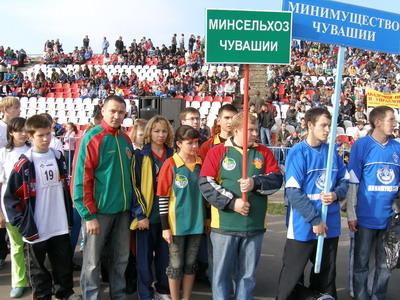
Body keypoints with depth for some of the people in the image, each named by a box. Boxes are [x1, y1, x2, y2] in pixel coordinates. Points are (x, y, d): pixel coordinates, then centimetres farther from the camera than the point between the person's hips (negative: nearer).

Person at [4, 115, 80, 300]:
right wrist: (23, 225, -13)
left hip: (60, 225, 4)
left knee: (64, 261, 17)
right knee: (38, 266, 13)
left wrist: (69, 216, 12)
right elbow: (10, 197, -9)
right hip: (36, 229, -4)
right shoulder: (24, 165, -11)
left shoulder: (58, 157, 5)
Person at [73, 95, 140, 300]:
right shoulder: (92, 138, -9)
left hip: (123, 209, 6)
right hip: (99, 210, -6)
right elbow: (82, 178, -12)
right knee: (92, 260, 7)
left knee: (121, 258, 15)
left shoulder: (125, 139, 9)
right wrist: (89, 214, -15)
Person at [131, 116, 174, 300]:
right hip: (147, 214, -3)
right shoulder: (140, 156, -5)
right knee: (145, 256, 7)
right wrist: (140, 214, -13)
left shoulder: (173, 156, 6)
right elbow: (134, 186, -8)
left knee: (165, 255, 13)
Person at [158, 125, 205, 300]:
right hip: (176, 223, -4)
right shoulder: (170, 164, -11)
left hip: (196, 222, 4)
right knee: (176, 265, 9)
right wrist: (165, 227, -10)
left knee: (191, 264, 14)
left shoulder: (201, 163, 2)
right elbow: (163, 197, -9)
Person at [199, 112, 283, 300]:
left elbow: (277, 179, 0)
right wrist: (232, 202, -17)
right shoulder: (217, 152, -1)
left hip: (255, 225, 3)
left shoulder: (264, 153, 8)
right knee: (222, 272, 7)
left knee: (248, 274, 14)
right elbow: (206, 183, -9)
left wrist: (255, 183, -18)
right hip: (225, 225, -2)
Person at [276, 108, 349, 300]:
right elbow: (293, 192, -16)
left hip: (330, 226, 6)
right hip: (303, 227, -5)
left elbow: (345, 180, 12)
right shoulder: (298, 153, -11)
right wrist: (314, 220, -16)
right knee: (292, 276, 6)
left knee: (326, 274, 20)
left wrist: (336, 194, -11)